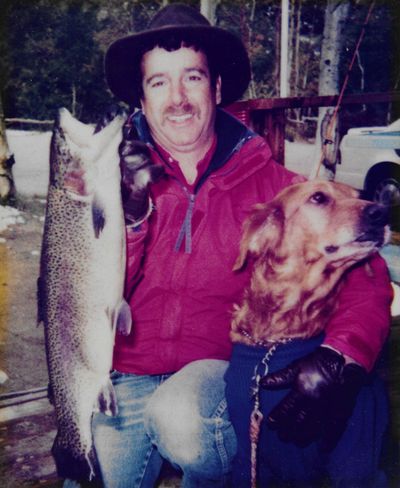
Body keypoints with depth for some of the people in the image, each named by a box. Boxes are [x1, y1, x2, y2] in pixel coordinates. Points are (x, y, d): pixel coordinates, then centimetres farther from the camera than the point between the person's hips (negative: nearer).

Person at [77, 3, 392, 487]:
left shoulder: (272, 184, -2)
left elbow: (363, 279, -4)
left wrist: (334, 356, -22)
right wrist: (129, 211, -20)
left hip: (223, 372, -2)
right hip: (126, 381, 3)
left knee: (181, 415, -32)